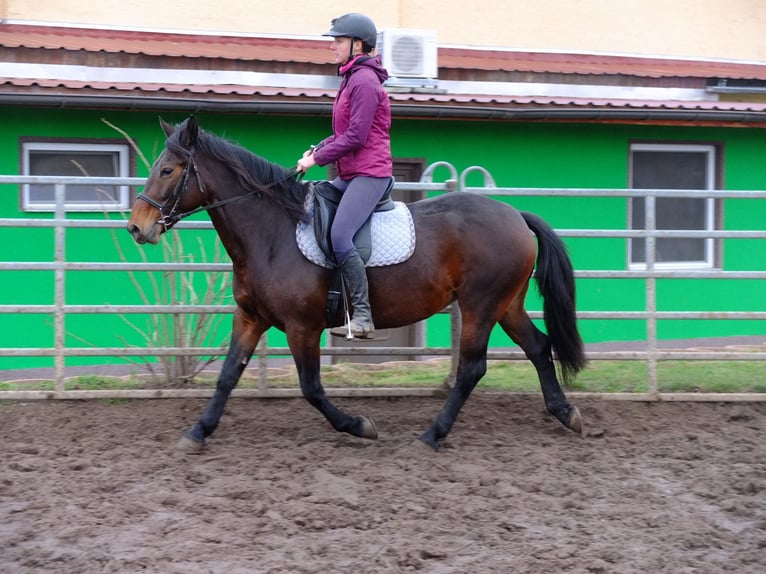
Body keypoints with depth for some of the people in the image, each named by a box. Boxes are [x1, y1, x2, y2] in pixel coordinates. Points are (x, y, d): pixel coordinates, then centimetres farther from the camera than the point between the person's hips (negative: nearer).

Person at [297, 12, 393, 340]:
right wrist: (317, 149, 8)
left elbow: (356, 136, -18)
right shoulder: (352, 79, 19)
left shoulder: (364, 81, -12)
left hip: (369, 172, -11)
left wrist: (317, 159, -13)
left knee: (340, 237, -24)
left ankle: (363, 317, -23)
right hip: (351, 174, 11)